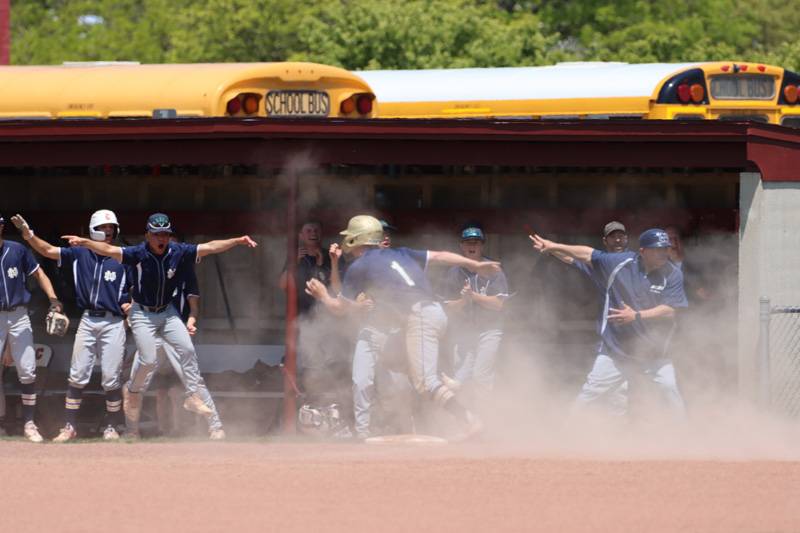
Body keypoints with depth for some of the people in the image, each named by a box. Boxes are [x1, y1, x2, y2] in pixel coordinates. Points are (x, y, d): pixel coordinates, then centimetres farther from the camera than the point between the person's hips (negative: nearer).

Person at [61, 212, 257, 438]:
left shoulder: (177, 252, -10)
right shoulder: (138, 254, -19)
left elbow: (209, 247, -9)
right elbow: (108, 250, -28)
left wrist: (238, 241, -17)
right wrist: (84, 242, -43)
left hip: (167, 312, 4)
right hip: (142, 314, -4)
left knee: (187, 349, -9)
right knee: (149, 359, -10)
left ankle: (193, 396, 1)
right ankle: (131, 390, 18)